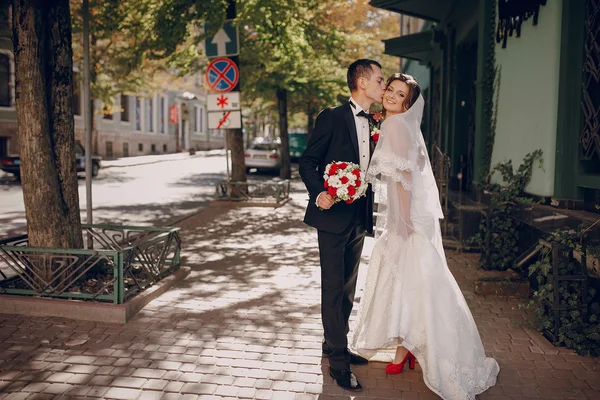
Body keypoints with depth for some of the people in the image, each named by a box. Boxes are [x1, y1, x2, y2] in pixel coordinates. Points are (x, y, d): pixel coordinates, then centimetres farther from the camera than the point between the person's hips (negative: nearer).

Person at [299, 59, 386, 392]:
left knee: (348, 288, 16)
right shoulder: (332, 117, -8)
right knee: (333, 289, -1)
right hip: (334, 216, -7)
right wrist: (319, 193, -25)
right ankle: (338, 361, 10)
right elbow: (307, 162, -9)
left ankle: (335, 345, 32)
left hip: (359, 220, 7)